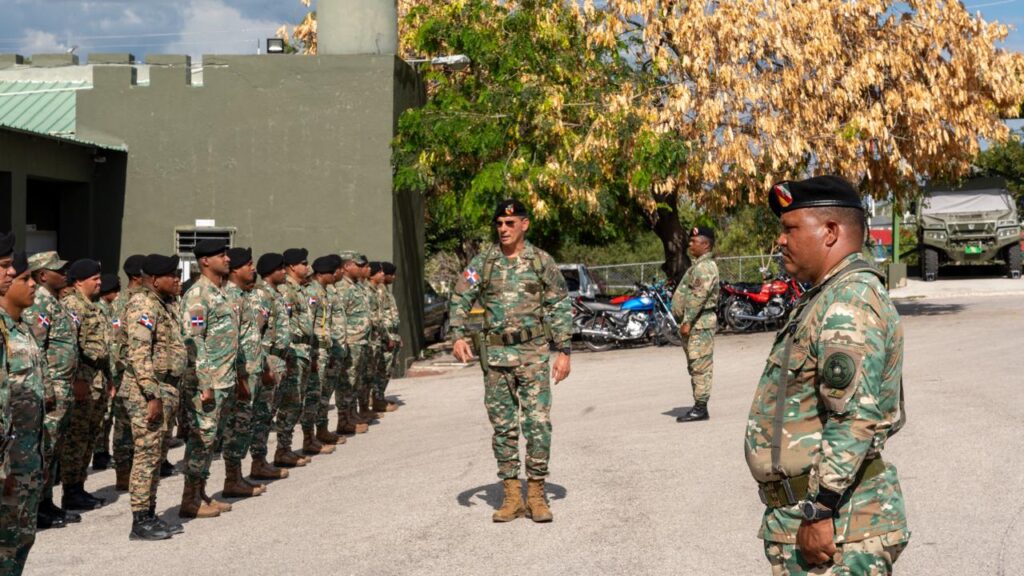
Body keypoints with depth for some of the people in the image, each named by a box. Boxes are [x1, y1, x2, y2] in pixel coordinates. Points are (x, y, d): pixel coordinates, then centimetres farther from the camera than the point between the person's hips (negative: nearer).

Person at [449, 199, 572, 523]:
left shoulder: (542, 261, 2)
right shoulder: (483, 262, 6)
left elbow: (560, 308, 2)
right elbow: (460, 300, 4)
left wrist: (563, 351, -3)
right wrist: (457, 337, -12)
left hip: (533, 353, -2)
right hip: (495, 354, 2)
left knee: (538, 422, -6)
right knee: (502, 425, 6)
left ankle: (536, 493, 4)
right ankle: (511, 495, 14)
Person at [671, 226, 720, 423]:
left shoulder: (705, 267, -14)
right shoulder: (699, 265, 20)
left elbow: (698, 297, -22)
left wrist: (687, 322, -23)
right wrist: (686, 321, 22)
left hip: (700, 323, -11)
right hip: (695, 323, 11)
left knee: (700, 365, -9)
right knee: (695, 366, 13)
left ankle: (700, 408, -8)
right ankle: (698, 406, 17)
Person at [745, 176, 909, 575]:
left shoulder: (850, 301, -17)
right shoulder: (828, 299, 17)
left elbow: (855, 419, -25)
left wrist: (820, 512, -24)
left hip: (836, 522, -10)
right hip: (801, 512, 10)